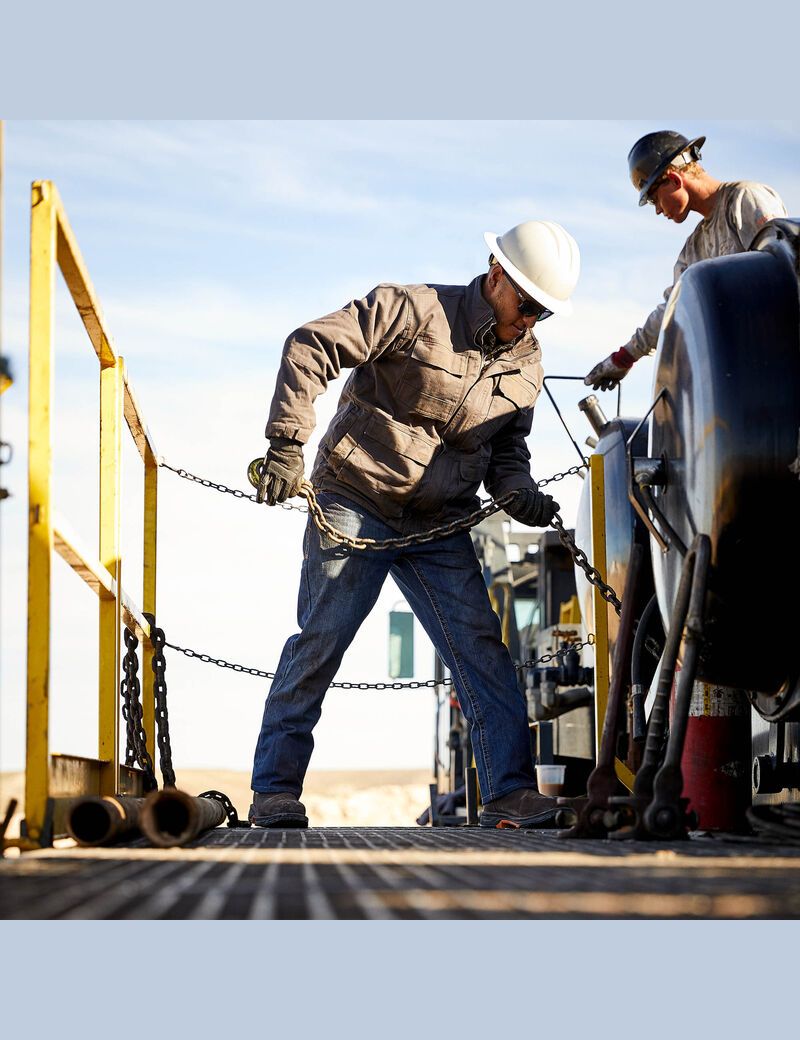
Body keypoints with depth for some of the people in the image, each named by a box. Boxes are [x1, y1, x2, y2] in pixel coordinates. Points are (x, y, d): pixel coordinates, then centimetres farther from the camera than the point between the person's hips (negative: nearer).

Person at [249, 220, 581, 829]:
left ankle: (511, 792, -2)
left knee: (483, 651, -4)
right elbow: (310, 347, -14)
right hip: (354, 504, -5)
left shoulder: (526, 364, 10)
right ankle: (274, 790, 2)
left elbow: (506, 449, 19)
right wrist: (288, 444, -21)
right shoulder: (414, 310, -11)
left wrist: (521, 494, -4)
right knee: (320, 641, -6)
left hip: (439, 526, 5)